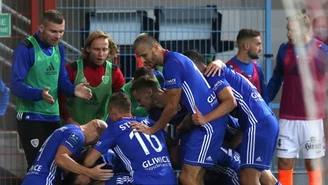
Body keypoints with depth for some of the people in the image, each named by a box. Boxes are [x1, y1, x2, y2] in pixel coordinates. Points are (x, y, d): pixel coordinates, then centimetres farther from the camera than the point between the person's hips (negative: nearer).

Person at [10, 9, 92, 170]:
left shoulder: (58, 49, 9)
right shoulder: (26, 49, -14)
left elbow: (61, 80, 11)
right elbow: (16, 85, -19)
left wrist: (73, 90, -11)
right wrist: (39, 93, -35)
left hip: (53, 117, 7)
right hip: (31, 117, -7)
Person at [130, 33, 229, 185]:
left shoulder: (172, 63, -13)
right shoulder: (176, 59, 18)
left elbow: (172, 107, -11)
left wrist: (151, 130, 1)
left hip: (208, 124, -11)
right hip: (209, 121, 11)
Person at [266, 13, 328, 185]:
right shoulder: (284, 49, 5)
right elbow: (276, 79, 14)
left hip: (311, 118, -3)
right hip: (287, 117, 3)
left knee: (312, 163, 4)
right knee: (284, 162, 4)